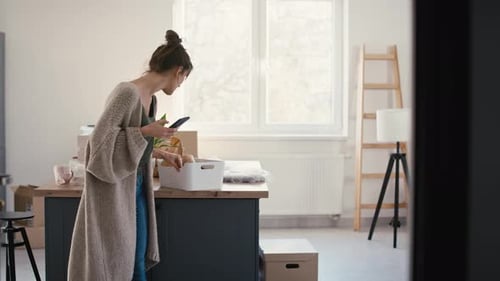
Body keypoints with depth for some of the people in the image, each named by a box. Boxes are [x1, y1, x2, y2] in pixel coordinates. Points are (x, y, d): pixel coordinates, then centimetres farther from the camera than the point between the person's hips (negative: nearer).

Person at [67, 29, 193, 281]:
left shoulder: (150, 98, 9)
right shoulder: (127, 93, -19)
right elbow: (99, 138, -22)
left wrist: (161, 154, 21)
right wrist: (145, 132, -21)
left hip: (135, 186, 9)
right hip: (113, 189, -9)